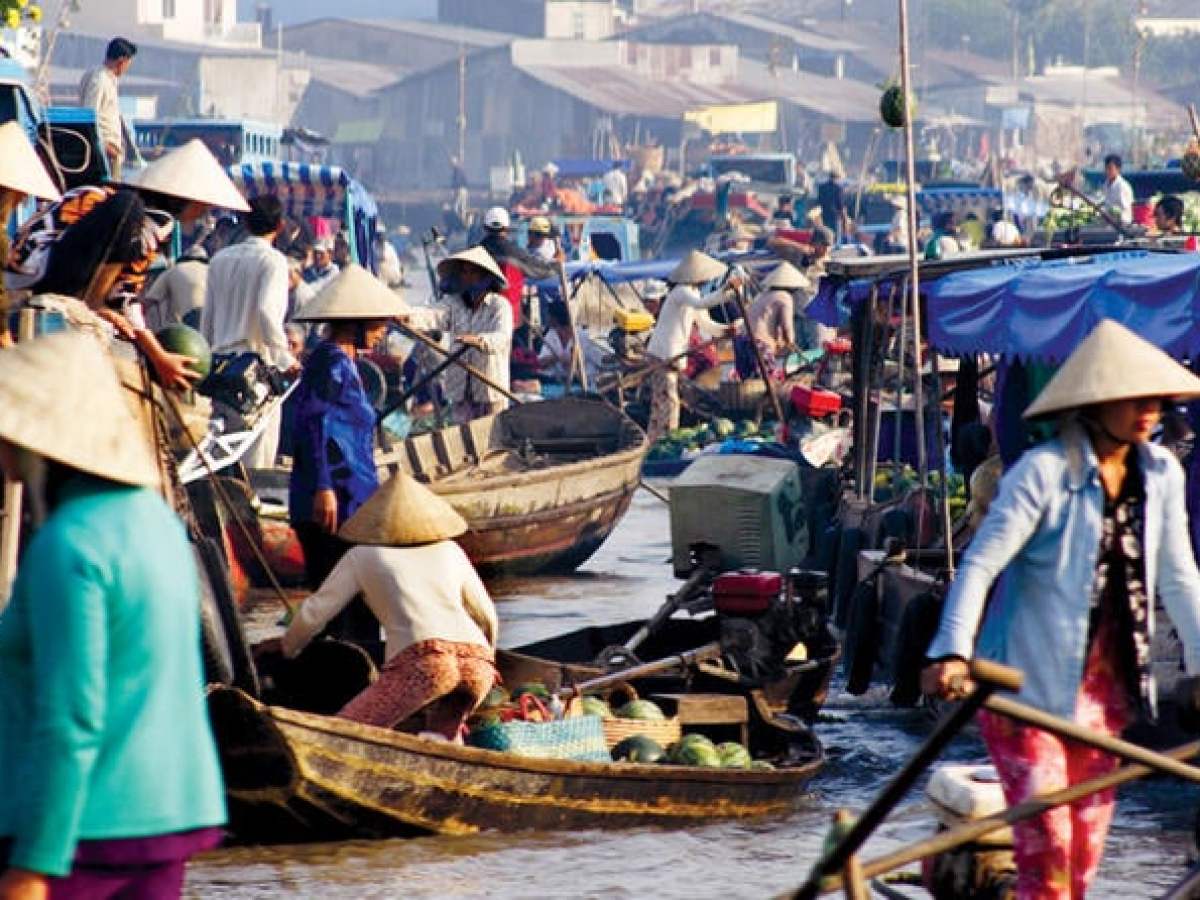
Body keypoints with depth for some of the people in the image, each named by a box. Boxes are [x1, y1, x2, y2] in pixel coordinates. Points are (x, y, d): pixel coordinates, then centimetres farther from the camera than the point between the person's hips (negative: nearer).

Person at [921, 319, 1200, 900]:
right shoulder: (1044, 471, -14)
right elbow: (980, 563, -19)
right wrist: (952, 652, -30)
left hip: (1104, 686, 6)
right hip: (1028, 679, -6)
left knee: (1085, 853, 10)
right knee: (1045, 849, -11)